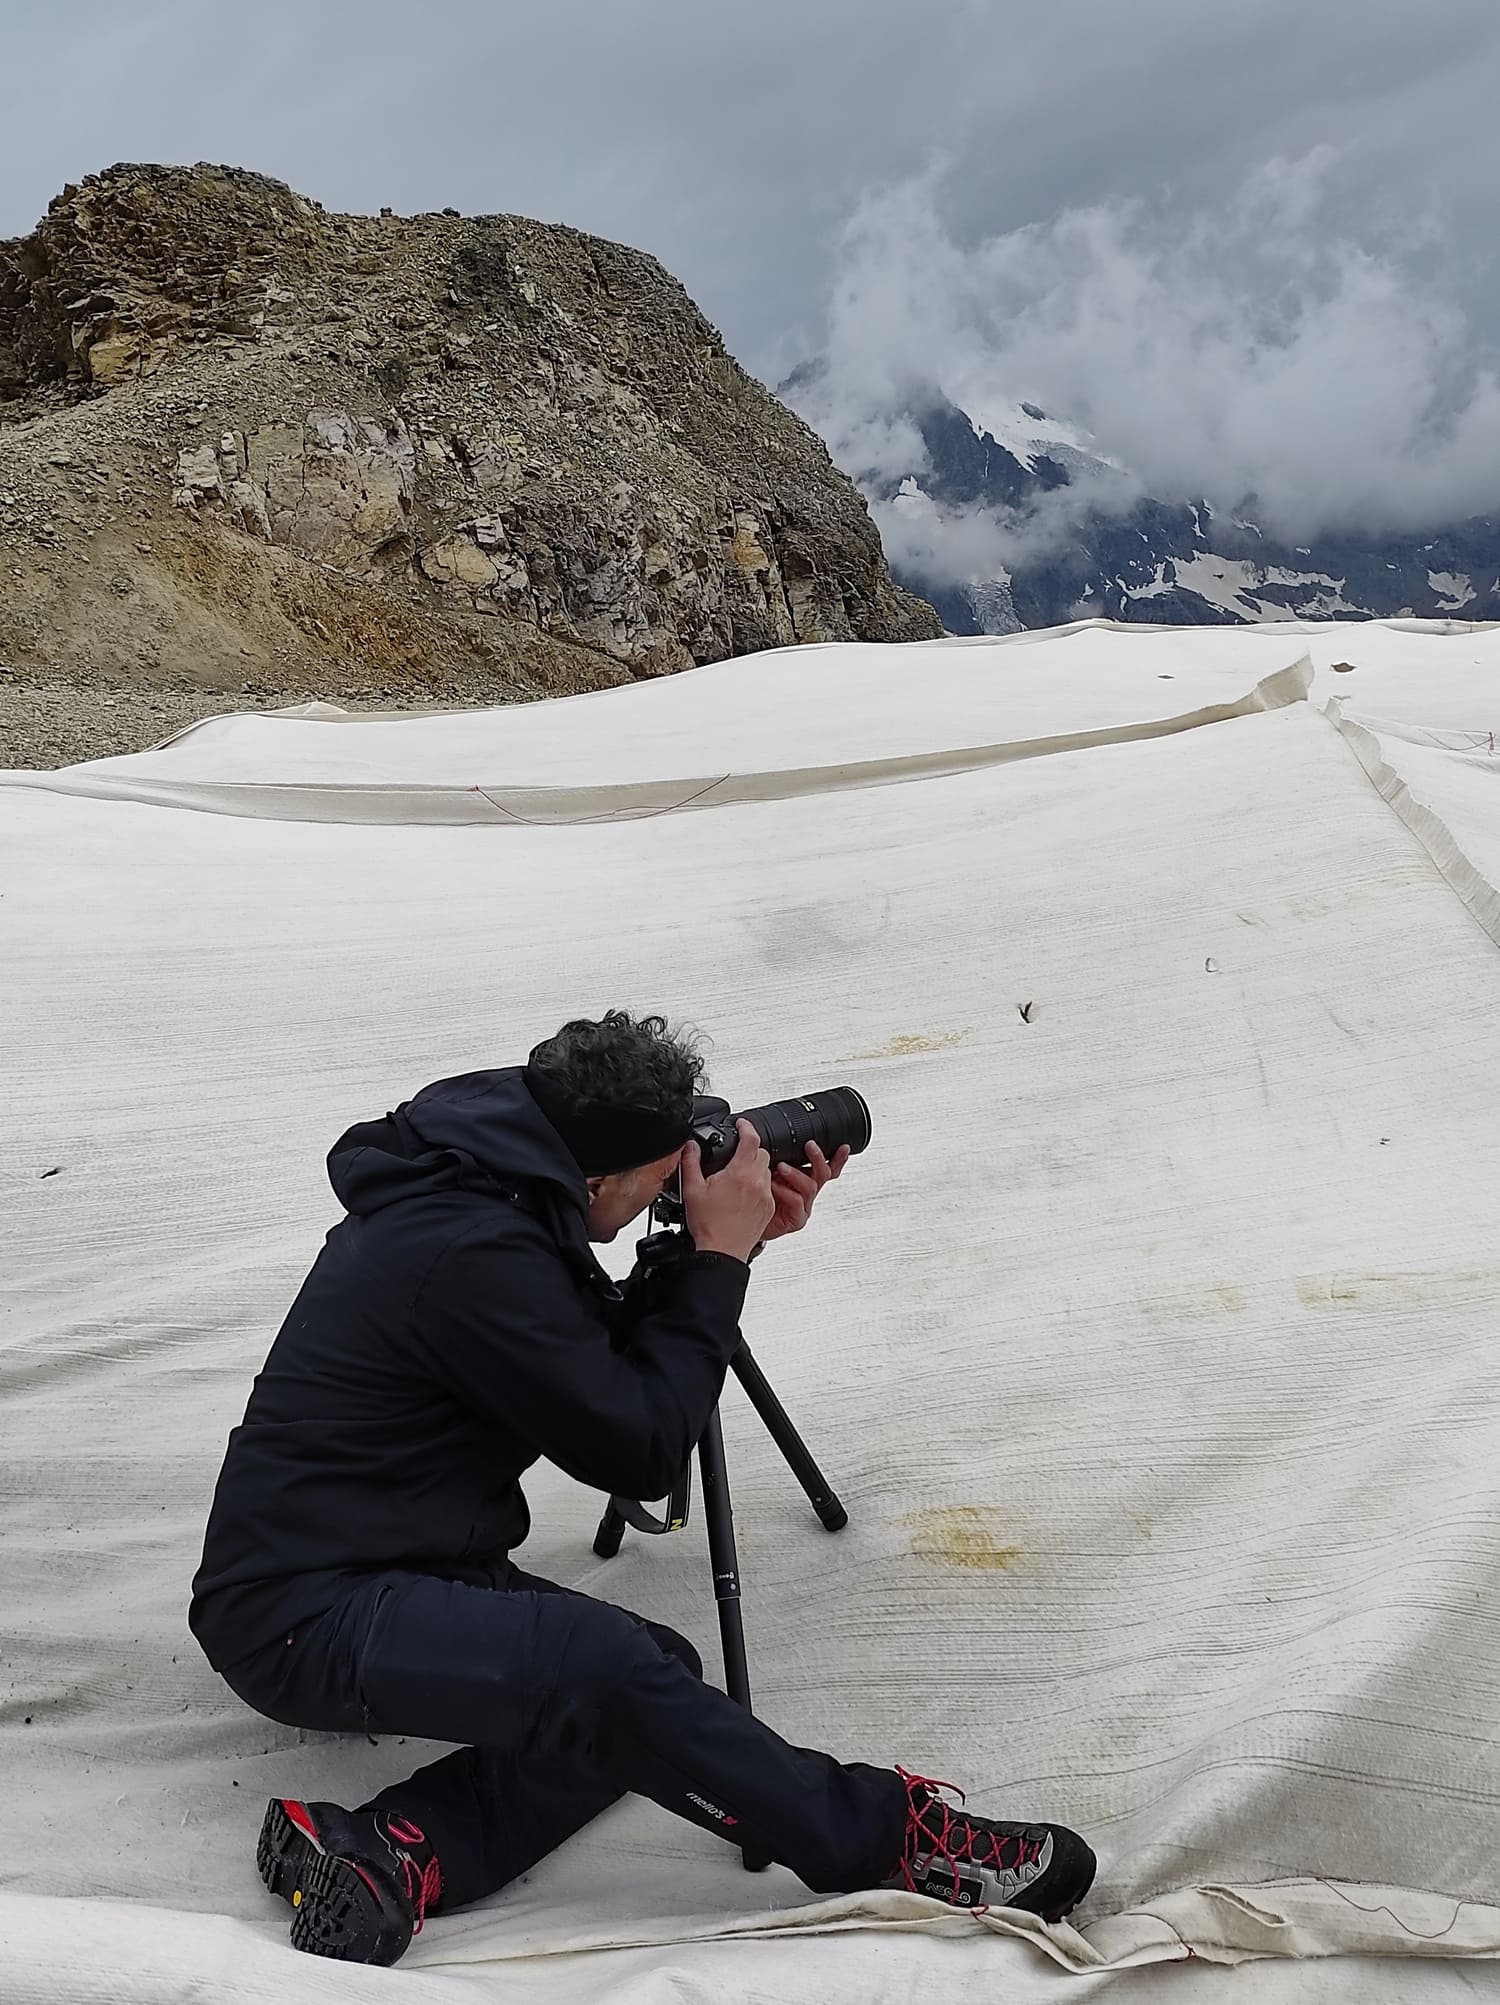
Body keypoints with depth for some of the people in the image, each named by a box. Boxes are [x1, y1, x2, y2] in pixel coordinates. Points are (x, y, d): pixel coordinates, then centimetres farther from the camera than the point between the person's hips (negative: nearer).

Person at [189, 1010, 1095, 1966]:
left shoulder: (460, 1189, 3)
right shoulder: (471, 1254, -27)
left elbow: (614, 1353, 12)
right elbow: (640, 1448, -19)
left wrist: (734, 1244, 1)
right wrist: (719, 1256, -12)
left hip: (381, 1574, 10)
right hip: (301, 1615, -10)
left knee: (652, 1678, -1)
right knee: (613, 1670, -29)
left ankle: (390, 1855, -9)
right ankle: (888, 1838, -13)